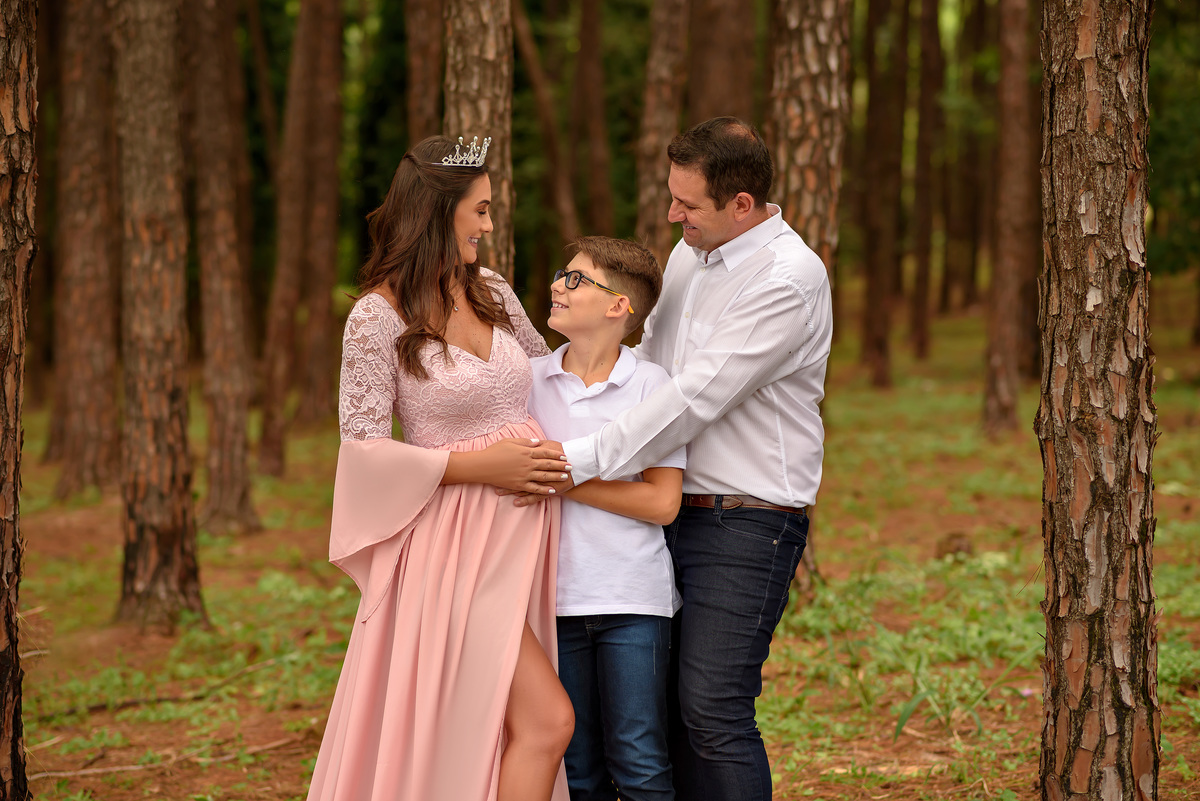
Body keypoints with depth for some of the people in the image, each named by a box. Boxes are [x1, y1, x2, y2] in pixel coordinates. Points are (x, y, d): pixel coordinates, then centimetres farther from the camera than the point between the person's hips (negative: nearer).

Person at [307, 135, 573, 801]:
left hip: (525, 525, 7)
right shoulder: (379, 317, -10)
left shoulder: (492, 292, 10)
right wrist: (480, 464, -16)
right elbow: (363, 446, -12)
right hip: (457, 540, -7)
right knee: (547, 721, -13)